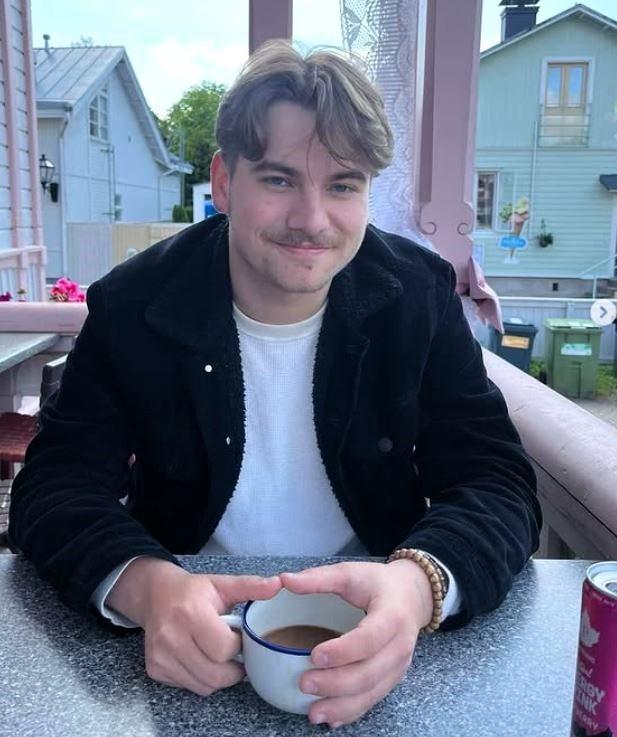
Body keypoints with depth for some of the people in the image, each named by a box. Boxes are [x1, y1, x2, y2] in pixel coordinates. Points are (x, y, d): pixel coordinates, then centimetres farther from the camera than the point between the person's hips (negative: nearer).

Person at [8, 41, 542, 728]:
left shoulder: (421, 295, -8)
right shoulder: (133, 304, -10)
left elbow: (498, 483, -11)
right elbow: (53, 483, -11)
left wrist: (419, 581, -33)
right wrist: (146, 586, -32)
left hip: (372, 625, 0)